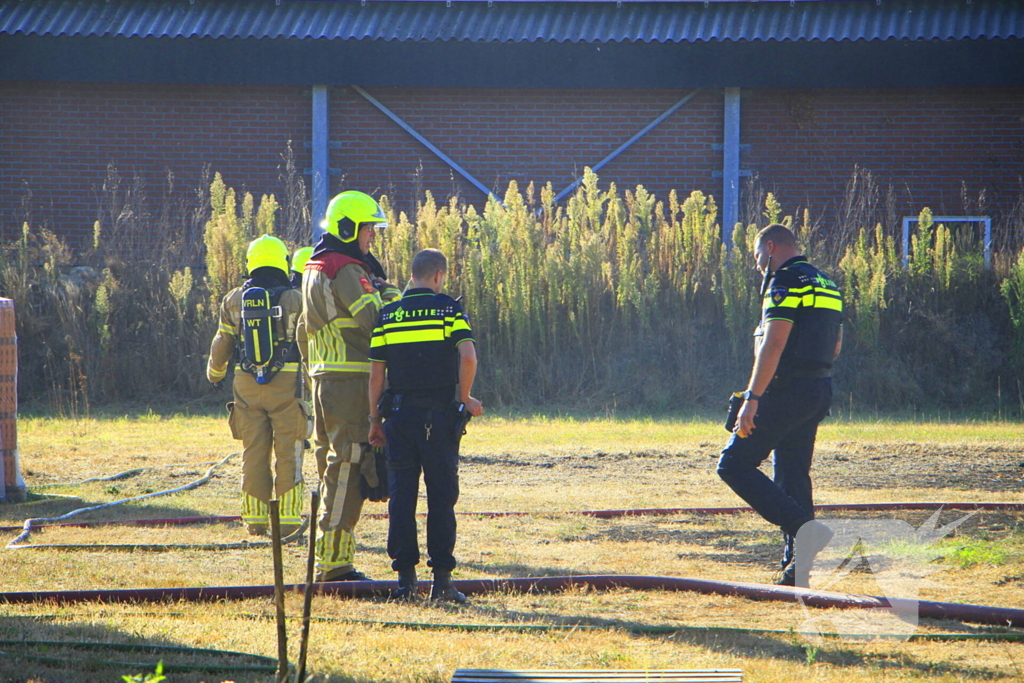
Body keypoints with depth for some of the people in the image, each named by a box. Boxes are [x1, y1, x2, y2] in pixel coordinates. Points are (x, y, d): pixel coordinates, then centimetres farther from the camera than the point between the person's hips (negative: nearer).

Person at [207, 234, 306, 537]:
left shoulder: (234, 300, 5)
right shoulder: (293, 299, -4)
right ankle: (288, 519, -1)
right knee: (287, 453, 1)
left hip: (247, 385, 3)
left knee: (253, 453, 8)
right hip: (285, 384, -3)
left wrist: (215, 373, 31)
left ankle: (255, 518, 9)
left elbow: (222, 344, 12)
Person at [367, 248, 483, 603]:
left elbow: (376, 373, 4)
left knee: (401, 495, 6)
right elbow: (468, 356, -16)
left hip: (399, 414, 2)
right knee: (441, 497, 3)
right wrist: (465, 399, -2)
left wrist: (374, 419, 11)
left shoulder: (388, 315, 6)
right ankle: (442, 578, 1)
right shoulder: (449, 309, -3)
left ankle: (405, 576, 3)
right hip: (439, 415, -2)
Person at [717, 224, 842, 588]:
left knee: (735, 465, -5)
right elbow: (835, 347, 24)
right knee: (792, 476, 12)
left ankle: (803, 527, -18)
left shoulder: (785, 281, -11)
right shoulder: (826, 285, 18)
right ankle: (796, 570, 7)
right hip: (820, 391, 9)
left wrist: (752, 398, -23)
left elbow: (774, 343, -21)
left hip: (786, 391, -9)